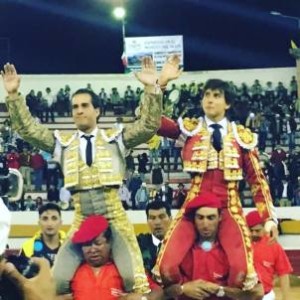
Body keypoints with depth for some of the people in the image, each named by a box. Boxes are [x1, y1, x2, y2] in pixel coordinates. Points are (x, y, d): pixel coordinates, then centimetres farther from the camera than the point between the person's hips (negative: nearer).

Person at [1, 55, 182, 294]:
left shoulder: (115, 138, 4)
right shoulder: (63, 142, 10)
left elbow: (149, 126, -7)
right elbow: (27, 128, 6)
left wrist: (153, 88, -21)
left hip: (115, 218, -2)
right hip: (81, 221, 2)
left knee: (134, 277, -13)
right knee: (58, 279, -6)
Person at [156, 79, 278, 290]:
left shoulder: (242, 136, 8)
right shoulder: (190, 128, 5)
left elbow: (257, 178, 11)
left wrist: (270, 217, 5)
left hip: (230, 207, 0)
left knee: (242, 270, -23)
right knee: (167, 266, -17)